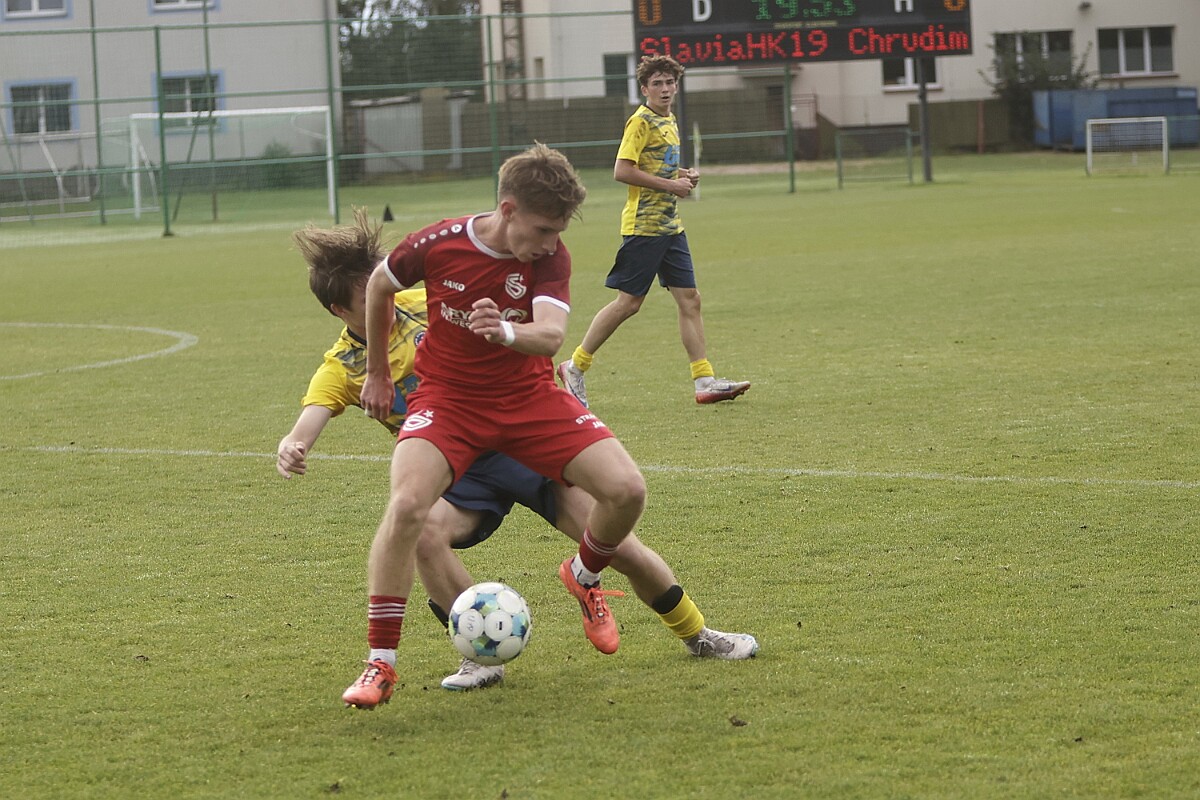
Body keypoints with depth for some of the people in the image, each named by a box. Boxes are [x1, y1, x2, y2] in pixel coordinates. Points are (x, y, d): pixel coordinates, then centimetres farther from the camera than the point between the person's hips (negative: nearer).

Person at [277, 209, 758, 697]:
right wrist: (290, 451, -45)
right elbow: (308, 423, -23)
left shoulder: (423, 305, -4)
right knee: (425, 529, -34)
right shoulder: (341, 368, -6)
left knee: (616, 545, -7)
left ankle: (696, 634, 18)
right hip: (460, 473, 0)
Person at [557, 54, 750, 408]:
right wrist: (670, 185, -16)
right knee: (629, 302, -6)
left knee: (690, 299, 2)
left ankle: (705, 380, 1)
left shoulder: (668, 121, 17)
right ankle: (575, 367, 7)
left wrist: (684, 176, 11)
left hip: (669, 226, 9)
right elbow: (622, 170, -19)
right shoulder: (641, 121, -10)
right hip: (643, 225, -9)